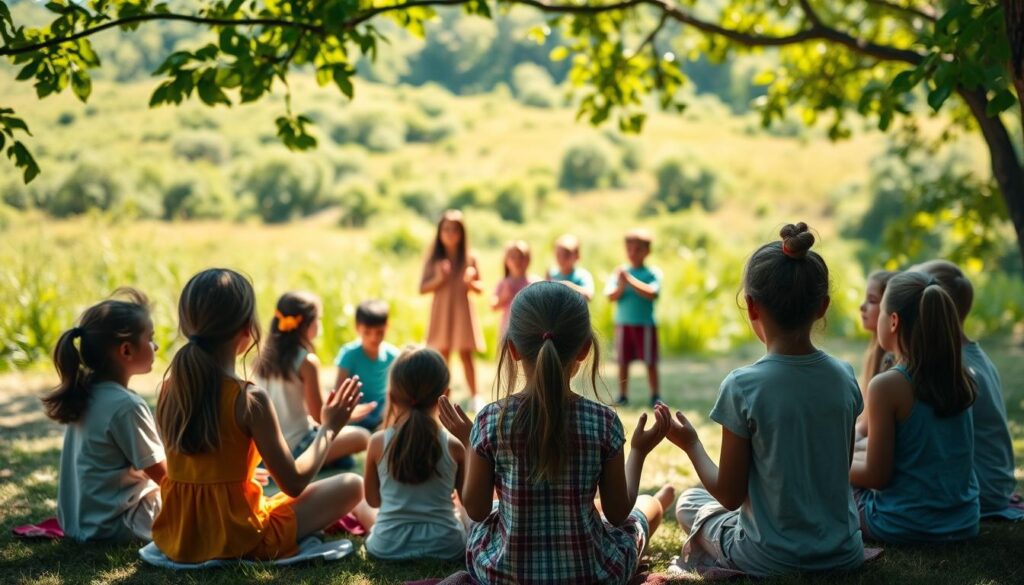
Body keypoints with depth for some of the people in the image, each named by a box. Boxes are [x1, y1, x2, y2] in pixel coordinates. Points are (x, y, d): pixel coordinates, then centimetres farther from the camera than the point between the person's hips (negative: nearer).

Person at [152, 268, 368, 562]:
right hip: (241, 540, -6)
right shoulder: (251, 399, -20)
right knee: (351, 485, 5)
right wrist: (329, 428, -1)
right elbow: (294, 483, -14)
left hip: (176, 538, 6)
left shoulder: (169, 388, -3)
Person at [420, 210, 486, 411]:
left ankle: (475, 396, 5)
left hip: (462, 310, -1)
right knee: (442, 355, 6)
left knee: (465, 354, -2)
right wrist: (438, 280, -17)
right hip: (441, 310, 1)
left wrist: (471, 283, -16)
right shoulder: (434, 259, 0)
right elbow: (422, 289, -1)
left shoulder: (469, 258, -1)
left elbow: (480, 289, 5)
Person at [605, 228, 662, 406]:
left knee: (650, 362, 2)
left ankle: (655, 396, 14)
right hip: (623, 323, 3)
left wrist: (630, 280, -20)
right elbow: (611, 296, 0)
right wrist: (621, 286, -19)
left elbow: (652, 293, -18)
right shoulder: (620, 272, 6)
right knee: (623, 361, 7)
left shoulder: (653, 273, -3)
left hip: (646, 323, -3)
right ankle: (623, 396, 18)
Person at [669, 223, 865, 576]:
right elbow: (841, 467, 6)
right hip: (844, 553, 3)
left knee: (689, 502, 24)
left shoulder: (742, 387, -19)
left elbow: (730, 495, -12)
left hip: (771, 558, -3)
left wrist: (691, 444, 3)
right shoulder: (844, 377, -6)